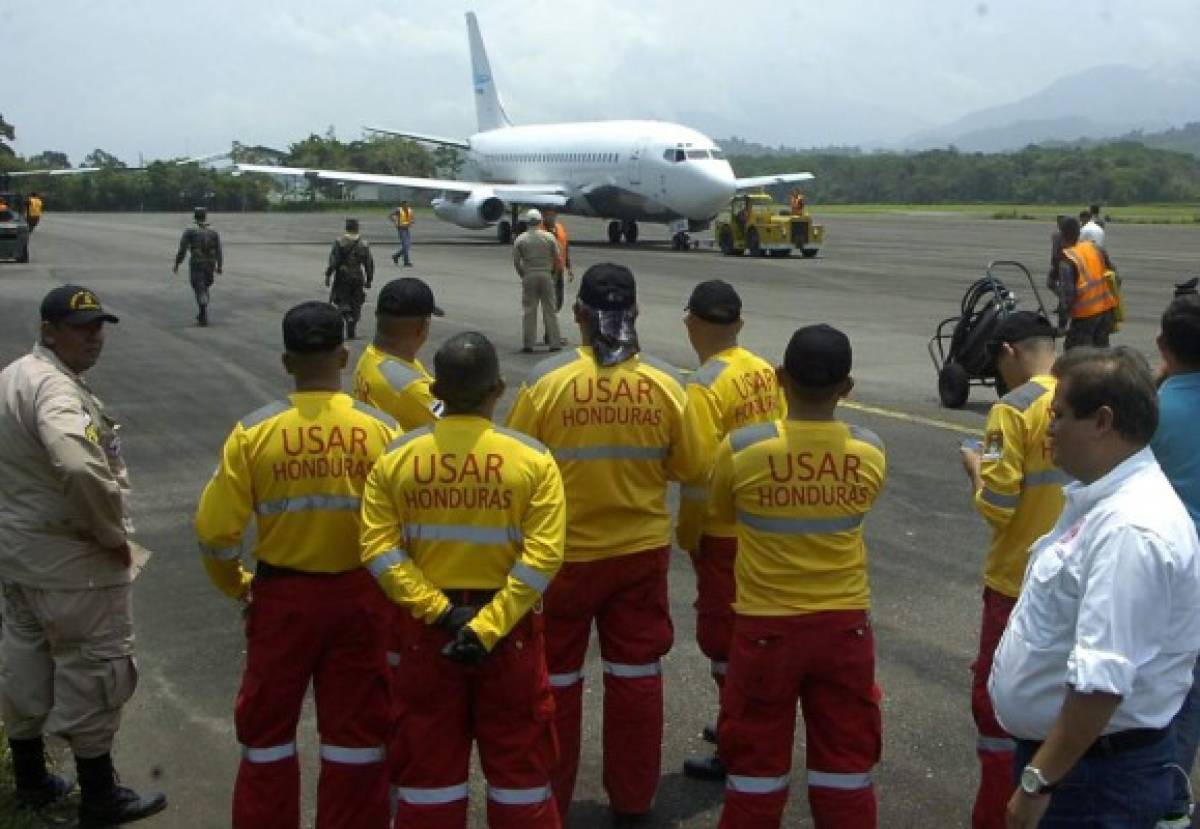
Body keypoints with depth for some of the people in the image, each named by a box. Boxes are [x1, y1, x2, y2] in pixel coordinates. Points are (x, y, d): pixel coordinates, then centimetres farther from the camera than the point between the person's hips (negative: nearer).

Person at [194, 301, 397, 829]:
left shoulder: (255, 431, -10)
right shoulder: (381, 429, -10)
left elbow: (215, 529, -8)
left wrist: (234, 584, 10)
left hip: (282, 596, 0)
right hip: (359, 596, 0)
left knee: (268, 728, 17)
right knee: (355, 729, 14)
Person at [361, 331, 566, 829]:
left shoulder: (396, 456, -4)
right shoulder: (533, 459, -10)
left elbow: (379, 550, -10)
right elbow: (542, 557, -18)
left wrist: (441, 611, -12)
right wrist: (488, 627, -17)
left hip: (429, 627, 2)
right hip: (510, 628, -1)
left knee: (430, 760, 14)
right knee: (518, 760, 13)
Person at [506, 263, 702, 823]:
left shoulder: (546, 380, -15)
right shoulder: (665, 383, -8)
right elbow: (688, 468, 1)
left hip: (563, 553, -2)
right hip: (642, 550, 2)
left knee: (556, 678, 14)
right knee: (636, 673, 16)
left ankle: (548, 801, 26)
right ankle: (632, 798, 28)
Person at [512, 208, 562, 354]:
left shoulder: (520, 240, -2)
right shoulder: (549, 237, -2)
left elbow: (516, 262, -1)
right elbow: (557, 256, 0)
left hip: (529, 276, 0)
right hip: (546, 275, 0)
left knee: (529, 311, 4)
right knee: (550, 310, 6)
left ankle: (528, 344, 3)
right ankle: (555, 343, 7)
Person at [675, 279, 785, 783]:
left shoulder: (704, 387, -19)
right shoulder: (765, 371, 2)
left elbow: (700, 472, -21)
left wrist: (686, 533, -8)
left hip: (726, 533, -7)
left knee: (724, 638, 4)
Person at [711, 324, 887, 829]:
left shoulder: (741, 448, -15)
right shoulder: (871, 452, -9)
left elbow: (721, 513, 4)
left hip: (766, 626, -2)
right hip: (846, 624, 2)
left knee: (756, 759, 13)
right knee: (847, 759, 15)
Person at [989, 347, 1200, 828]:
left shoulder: (1130, 529, -27)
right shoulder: (1101, 498, 6)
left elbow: (1102, 681, -31)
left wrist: (1038, 781, -25)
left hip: (1094, 771, -9)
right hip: (1053, 745, 9)